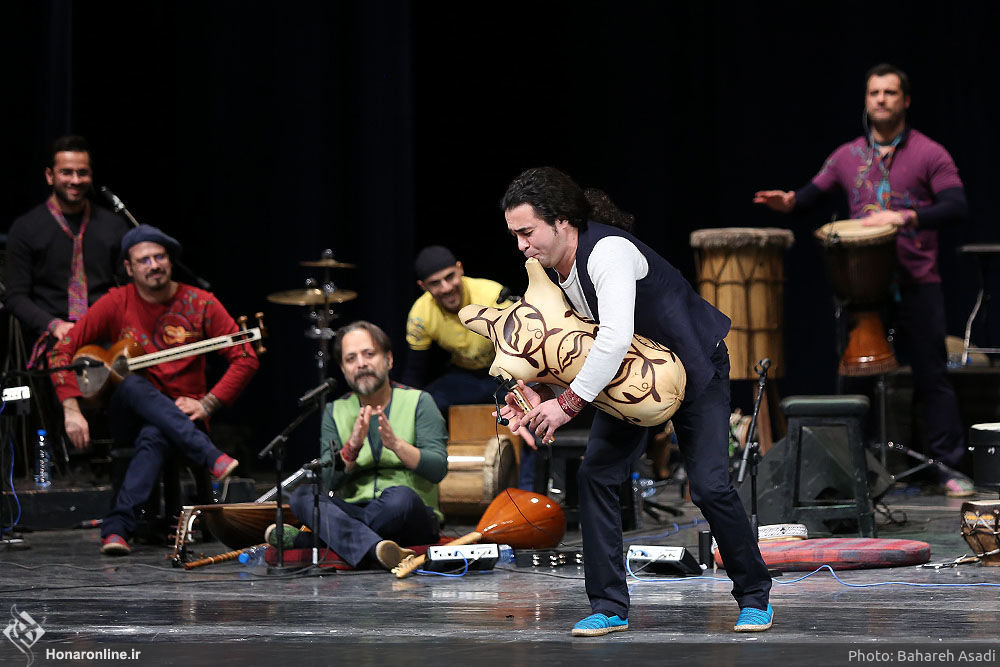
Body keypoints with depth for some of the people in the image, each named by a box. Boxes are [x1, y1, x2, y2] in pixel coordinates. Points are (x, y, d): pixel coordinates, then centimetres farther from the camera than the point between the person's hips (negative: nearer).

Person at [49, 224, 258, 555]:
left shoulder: (199, 304, -1)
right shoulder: (117, 303, -1)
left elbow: (245, 358, -1)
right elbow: (62, 349, -4)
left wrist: (206, 404, -11)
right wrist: (72, 410, -16)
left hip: (181, 418, -1)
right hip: (129, 415, 1)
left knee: (154, 437, -37)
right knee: (133, 384, -34)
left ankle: (116, 528, -45)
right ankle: (213, 458, -42)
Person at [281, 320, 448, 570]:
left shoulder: (418, 402, 5)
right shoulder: (335, 412, 12)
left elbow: (438, 469, -8)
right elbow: (328, 482, 0)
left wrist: (396, 444, -24)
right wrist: (352, 448, -19)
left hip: (413, 520, -2)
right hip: (354, 513, 3)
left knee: (400, 496, -36)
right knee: (302, 495, -24)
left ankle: (302, 539, -26)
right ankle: (375, 549, -48)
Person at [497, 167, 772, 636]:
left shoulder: (609, 251, -34)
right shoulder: (546, 267, -7)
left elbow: (615, 338, -44)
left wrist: (568, 403, -41)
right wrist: (539, 392, -17)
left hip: (694, 365, -8)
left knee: (709, 485, -12)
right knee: (595, 474, -6)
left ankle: (755, 597, 9)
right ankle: (609, 607, -1)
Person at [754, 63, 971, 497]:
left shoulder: (929, 154, 0)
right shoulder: (847, 157, 12)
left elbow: (957, 208, -10)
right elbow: (813, 193, 13)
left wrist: (904, 218, -23)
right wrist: (788, 203, -10)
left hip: (916, 285, -3)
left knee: (931, 376, -3)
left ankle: (950, 466, 3)